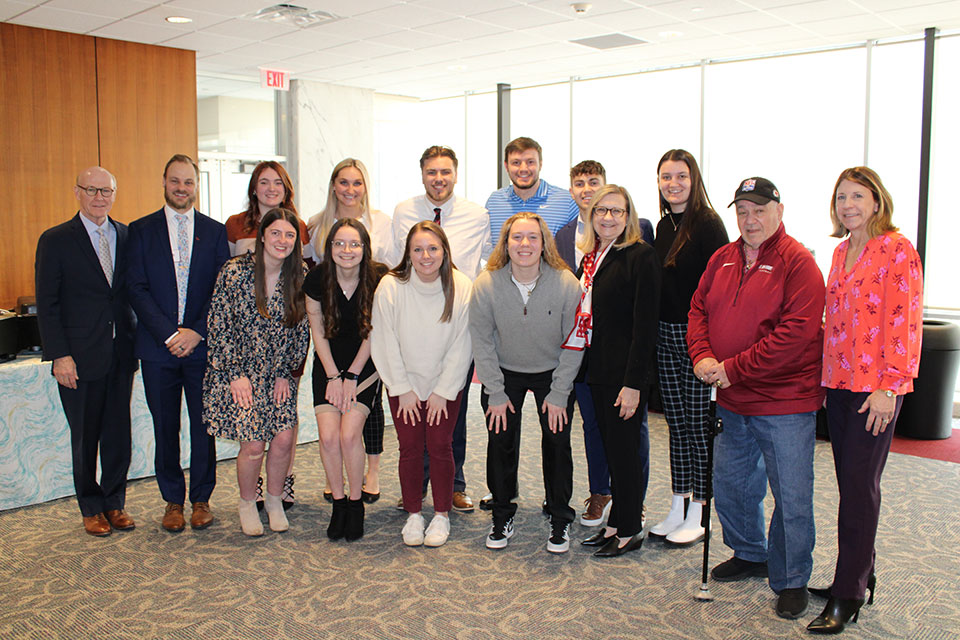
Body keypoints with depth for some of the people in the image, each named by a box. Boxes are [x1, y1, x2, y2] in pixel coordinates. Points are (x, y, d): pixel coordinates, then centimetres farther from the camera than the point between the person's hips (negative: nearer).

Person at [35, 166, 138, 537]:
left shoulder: (127, 236, 8)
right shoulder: (56, 240, -2)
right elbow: (47, 305, -4)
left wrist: (135, 342, 3)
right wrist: (59, 355, -11)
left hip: (120, 353, 3)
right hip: (80, 357, -3)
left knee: (119, 432, 9)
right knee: (85, 436, 8)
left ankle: (115, 503, 24)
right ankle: (91, 509, 23)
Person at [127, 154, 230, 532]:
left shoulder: (215, 231, 7)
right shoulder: (141, 230, 5)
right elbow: (137, 289, -2)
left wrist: (196, 331, -10)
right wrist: (168, 333, -12)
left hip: (203, 345, 0)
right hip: (157, 346, 0)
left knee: (204, 426, 6)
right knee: (165, 428, 8)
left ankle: (201, 498, 20)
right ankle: (173, 501, 21)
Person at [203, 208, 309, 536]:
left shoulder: (299, 275, -2)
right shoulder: (234, 271, -12)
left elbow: (301, 328, 4)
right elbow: (218, 325, -9)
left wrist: (286, 372, 0)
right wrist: (235, 374, -10)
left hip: (279, 373, 3)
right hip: (237, 371, -3)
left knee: (284, 438, -6)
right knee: (253, 444, -6)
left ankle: (274, 499, 21)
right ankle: (247, 504, 21)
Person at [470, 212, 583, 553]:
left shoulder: (566, 283, -20)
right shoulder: (486, 284, -18)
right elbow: (482, 341, -9)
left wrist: (559, 394, -11)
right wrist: (495, 393, -9)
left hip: (553, 373, -1)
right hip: (504, 373, 1)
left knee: (557, 442, -1)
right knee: (500, 441, 2)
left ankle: (560, 518, 18)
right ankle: (502, 514, 22)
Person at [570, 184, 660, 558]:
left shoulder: (640, 256, -10)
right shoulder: (590, 256, 12)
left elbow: (645, 324, -15)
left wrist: (633, 382, -18)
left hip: (625, 373, -7)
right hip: (597, 370, 7)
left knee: (624, 448, 1)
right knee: (610, 446, 14)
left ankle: (630, 530, 16)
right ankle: (617, 522, 27)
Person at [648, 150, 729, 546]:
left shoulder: (708, 224, -10)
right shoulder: (663, 226, 13)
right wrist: (654, 331, 10)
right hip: (665, 335, 7)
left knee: (698, 425, 1)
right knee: (676, 423, 13)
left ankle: (698, 515, 13)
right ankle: (678, 508, 23)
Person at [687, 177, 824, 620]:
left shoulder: (798, 262, -12)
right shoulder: (722, 259, 9)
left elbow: (796, 331, -20)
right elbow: (698, 310, 11)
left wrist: (734, 368, -20)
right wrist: (702, 356, -9)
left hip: (785, 403, -6)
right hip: (732, 401, 7)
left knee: (791, 495, 3)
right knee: (730, 484, 18)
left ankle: (791, 581, 20)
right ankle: (750, 554, 40)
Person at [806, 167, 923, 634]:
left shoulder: (897, 250, -9)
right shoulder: (842, 252, 14)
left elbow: (904, 323, -13)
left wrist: (889, 386, -17)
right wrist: (827, 377, 15)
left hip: (876, 388, -7)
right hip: (839, 383, 7)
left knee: (859, 487, -3)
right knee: (849, 484, 13)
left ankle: (847, 596, 6)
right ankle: (860, 576, 26)